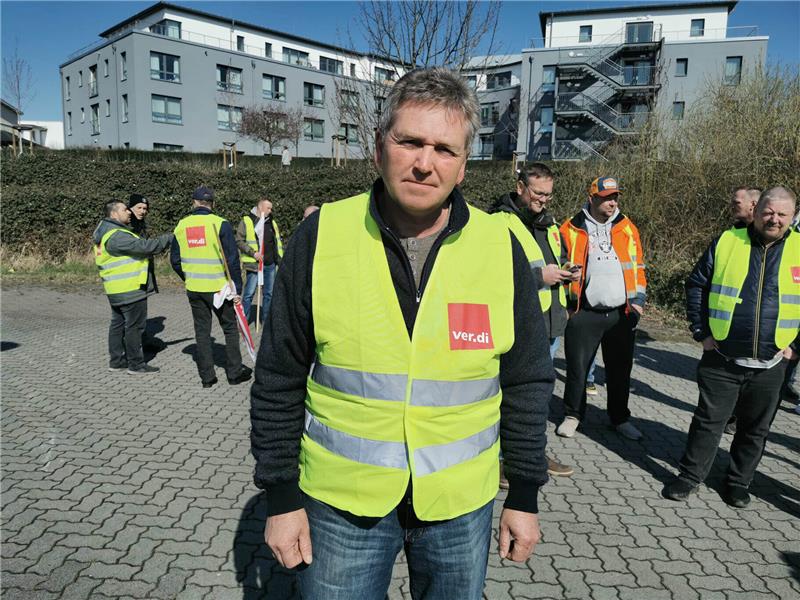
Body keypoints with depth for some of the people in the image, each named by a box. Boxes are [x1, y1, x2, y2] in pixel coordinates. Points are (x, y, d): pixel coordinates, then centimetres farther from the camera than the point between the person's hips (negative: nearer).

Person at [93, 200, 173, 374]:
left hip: (117, 290, 11)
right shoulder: (116, 236, -20)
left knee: (118, 324, 16)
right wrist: (170, 238, -22)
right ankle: (136, 364, 6)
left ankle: (116, 361, 26)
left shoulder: (106, 232, 15)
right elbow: (143, 246, -26)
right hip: (130, 290, -11)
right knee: (134, 326, -2)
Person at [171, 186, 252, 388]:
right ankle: (234, 372, 14)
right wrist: (237, 288, -7)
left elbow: (175, 260, 10)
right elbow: (232, 259, -12)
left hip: (194, 289, 4)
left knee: (202, 331, 11)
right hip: (219, 288, -3)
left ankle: (206, 376, 15)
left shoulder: (181, 225, 4)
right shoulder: (220, 224, -9)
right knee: (230, 329, 10)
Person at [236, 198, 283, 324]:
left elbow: (278, 241, 19)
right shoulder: (246, 221, -4)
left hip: (271, 264, 6)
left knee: (269, 293, 11)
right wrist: (253, 253, -17)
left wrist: (280, 259, 11)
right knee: (249, 293, -3)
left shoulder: (272, 222, 14)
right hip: (254, 264, -6)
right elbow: (239, 241, -7)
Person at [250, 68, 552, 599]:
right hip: (340, 500, 0)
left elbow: (526, 384, 0)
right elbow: (280, 381, -4)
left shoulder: (502, 250, -8)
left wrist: (525, 495, 4)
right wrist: (281, 495, -2)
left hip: (462, 503, 1)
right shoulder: (321, 237, -11)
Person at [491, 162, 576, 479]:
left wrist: (566, 272, 7)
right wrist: (539, 275, -21)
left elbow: (560, 257, 30)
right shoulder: (501, 222, -13)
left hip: (552, 322, 9)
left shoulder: (548, 222, 16)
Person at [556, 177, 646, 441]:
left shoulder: (628, 228, 8)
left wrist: (638, 299, 2)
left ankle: (620, 417, 29)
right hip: (584, 314, -2)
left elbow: (638, 266, 11)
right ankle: (573, 415, 22)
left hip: (622, 313, 3)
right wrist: (565, 303, -1)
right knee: (577, 367, 3)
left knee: (620, 369, 12)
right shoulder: (571, 229, -1)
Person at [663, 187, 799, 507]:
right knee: (708, 420, 7)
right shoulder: (726, 242, -2)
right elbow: (695, 285, 4)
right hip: (721, 360, -1)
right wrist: (701, 332, -2)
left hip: (770, 365, 2)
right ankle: (690, 475, 23)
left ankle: (739, 482, 32)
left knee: (755, 429, 15)